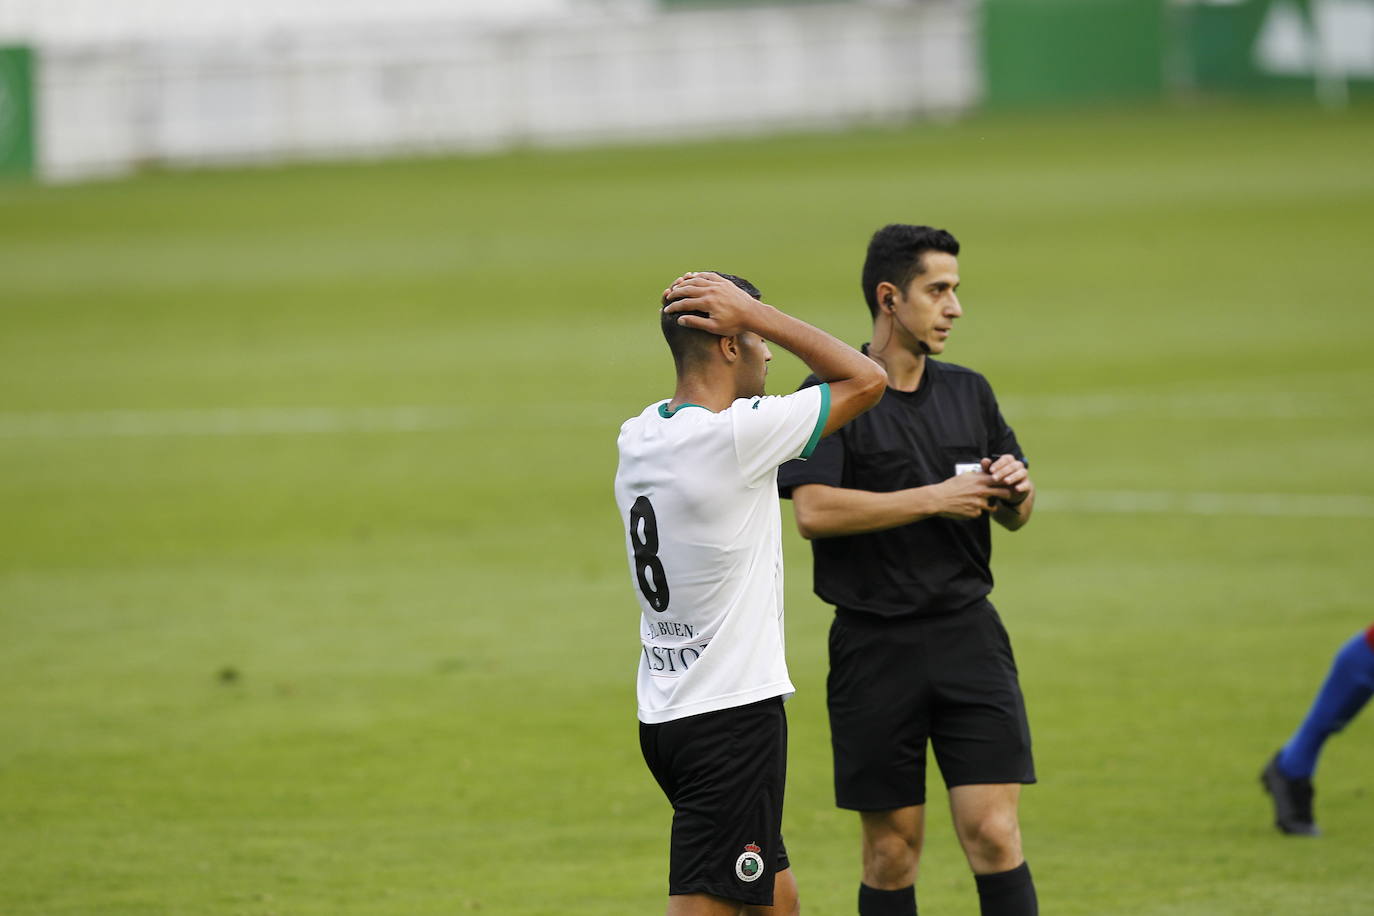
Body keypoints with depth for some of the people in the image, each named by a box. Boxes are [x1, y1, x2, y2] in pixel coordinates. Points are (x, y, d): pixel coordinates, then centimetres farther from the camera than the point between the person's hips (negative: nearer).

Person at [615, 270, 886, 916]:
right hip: (734, 713, -9)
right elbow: (867, 379, -10)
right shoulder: (735, 436, -18)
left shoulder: (638, 437, 6)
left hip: (664, 714, 9)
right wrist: (753, 312, -8)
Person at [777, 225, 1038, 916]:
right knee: (892, 851, 3)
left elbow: (1015, 517, 21)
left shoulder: (969, 393, 13)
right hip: (875, 645, -3)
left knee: (994, 836, -7)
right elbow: (814, 511, -17)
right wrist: (935, 499, -17)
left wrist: (1015, 493, -3)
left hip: (968, 632, 3)